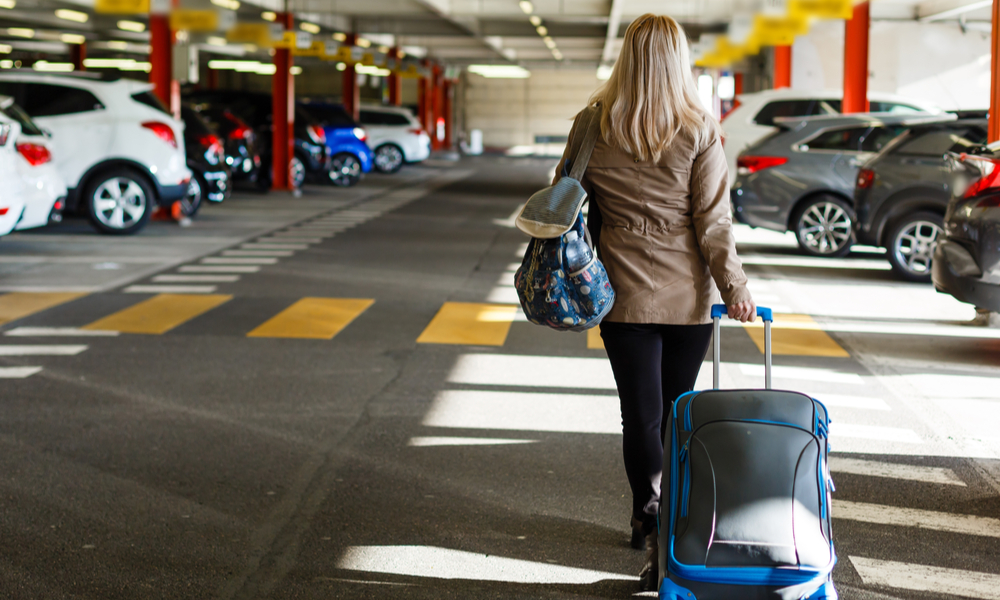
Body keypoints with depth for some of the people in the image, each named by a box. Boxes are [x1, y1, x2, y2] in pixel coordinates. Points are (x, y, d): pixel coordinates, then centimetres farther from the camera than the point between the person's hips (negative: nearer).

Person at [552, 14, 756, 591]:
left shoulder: (593, 126, -3)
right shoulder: (699, 131, -9)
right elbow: (713, 221, -9)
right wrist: (735, 287, 0)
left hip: (624, 295, 0)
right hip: (689, 297, 0)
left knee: (641, 414, 4)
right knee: (678, 412, 14)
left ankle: (652, 523, -8)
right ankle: (673, 526, 23)